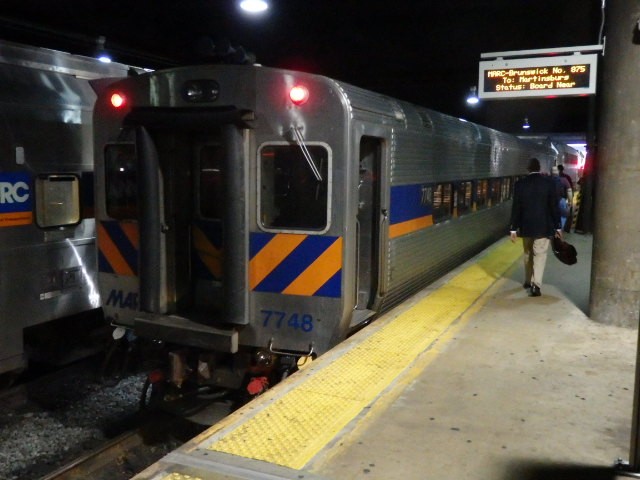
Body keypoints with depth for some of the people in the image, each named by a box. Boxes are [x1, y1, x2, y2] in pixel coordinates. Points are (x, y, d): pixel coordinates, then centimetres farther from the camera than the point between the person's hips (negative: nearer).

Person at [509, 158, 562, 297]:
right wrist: (557, 226, 3)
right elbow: (554, 206, -5)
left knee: (528, 254, 18)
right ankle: (535, 285, -11)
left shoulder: (520, 183, -2)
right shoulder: (549, 182, -5)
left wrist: (513, 228, 2)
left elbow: (516, 207, -2)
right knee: (540, 254, -1)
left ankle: (528, 281, 30)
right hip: (543, 226, -2)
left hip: (526, 225, 2)